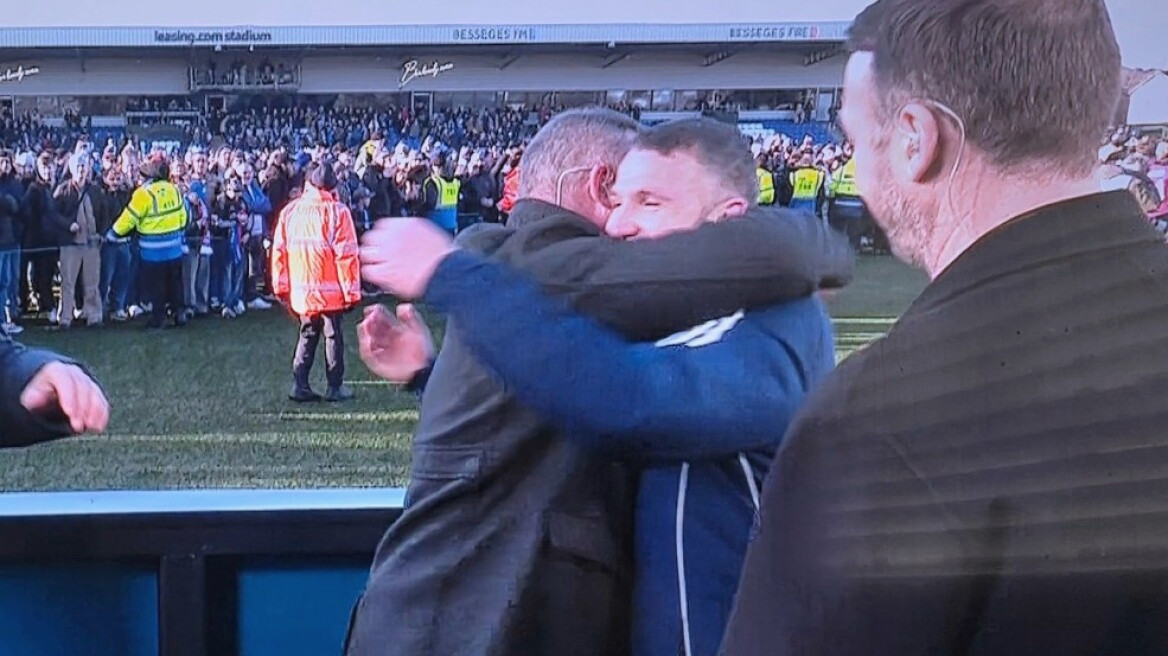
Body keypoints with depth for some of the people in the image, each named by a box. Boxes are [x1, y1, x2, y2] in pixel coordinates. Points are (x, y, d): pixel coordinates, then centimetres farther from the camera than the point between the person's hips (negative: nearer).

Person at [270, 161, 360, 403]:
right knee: (334, 337, 8)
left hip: (301, 290, 4)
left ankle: (300, 385, 11)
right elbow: (346, 254, -12)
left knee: (308, 335, 17)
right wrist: (352, 290, -6)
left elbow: (279, 251, 3)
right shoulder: (337, 212, -11)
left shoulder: (290, 211, 0)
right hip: (331, 290, -4)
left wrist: (281, 286, 12)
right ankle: (335, 388, 12)